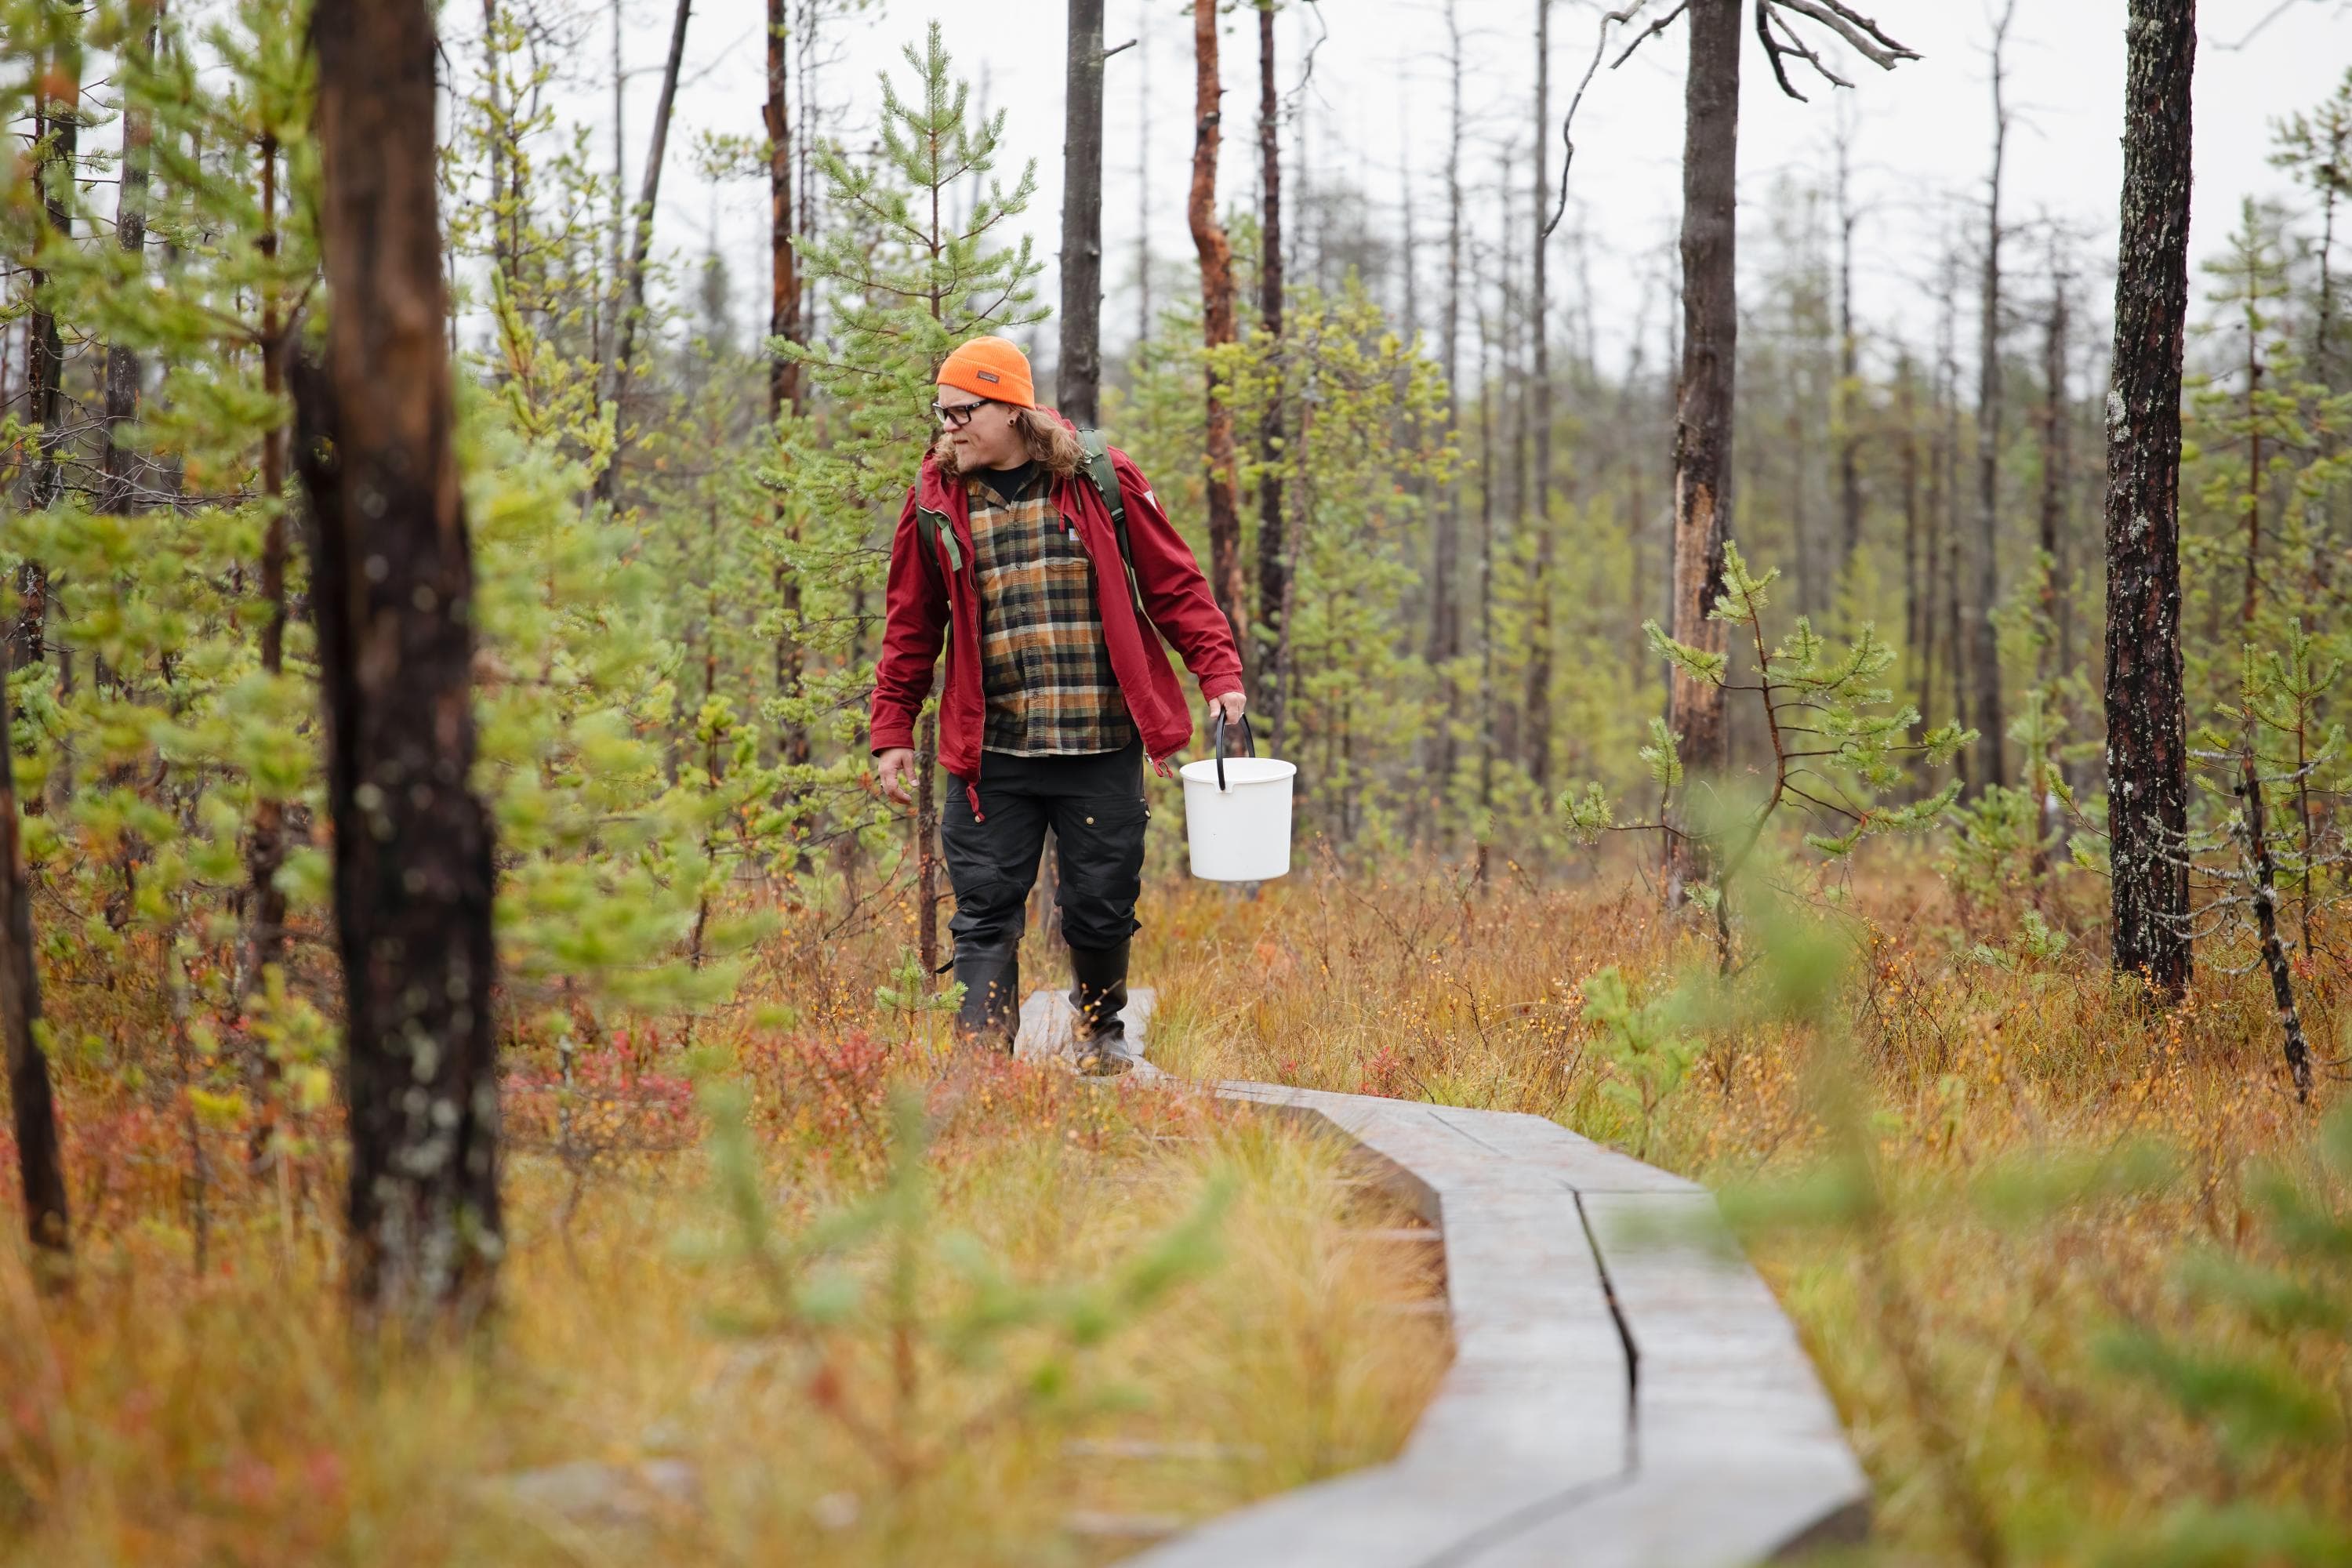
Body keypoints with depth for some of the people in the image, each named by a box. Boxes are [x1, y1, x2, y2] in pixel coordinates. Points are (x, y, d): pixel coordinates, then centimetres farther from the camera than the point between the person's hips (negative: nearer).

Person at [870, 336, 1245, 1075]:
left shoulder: (1102, 480, 0)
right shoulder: (936, 499, 5)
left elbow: (1174, 584, 5)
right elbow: (911, 625, 13)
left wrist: (1220, 673, -4)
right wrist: (893, 730, 9)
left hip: (1102, 745, -1)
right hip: (992, 751, 1)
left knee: (1102, 905, 8)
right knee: (985, 912, -5)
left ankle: (1100, 1029, 34)